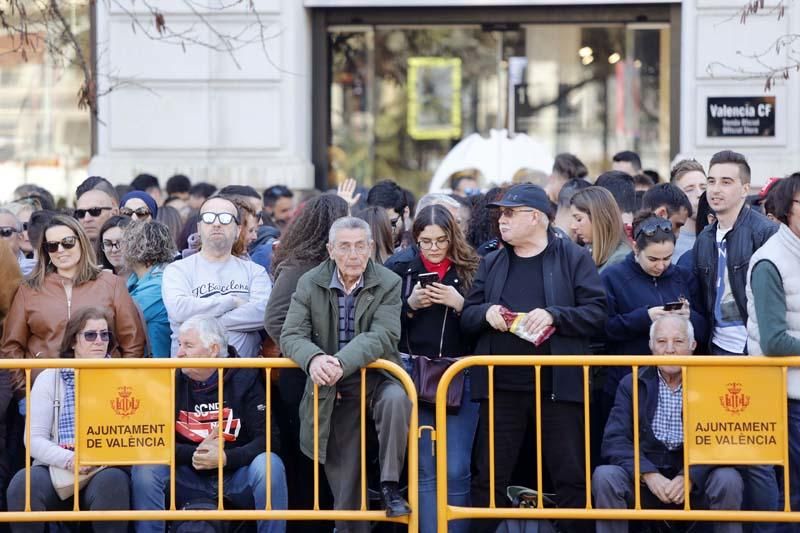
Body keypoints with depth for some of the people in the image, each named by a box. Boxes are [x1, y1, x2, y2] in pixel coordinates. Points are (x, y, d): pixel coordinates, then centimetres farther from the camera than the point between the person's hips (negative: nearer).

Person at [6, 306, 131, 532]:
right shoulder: (49, 379, 12)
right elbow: (34, 439, 3)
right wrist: (69, 460, -17)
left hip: (104, 470, 0)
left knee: (112, 482, -37)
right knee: (23, 483, -32)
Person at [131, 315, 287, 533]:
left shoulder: (244, 378, -5)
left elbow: (269, 439, -11)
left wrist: (225, 458, -27)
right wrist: (194, 455, -21)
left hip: (237, 479, -2)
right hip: (187, 479, 2)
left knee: (268, 465, -31)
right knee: (144, 469, -23)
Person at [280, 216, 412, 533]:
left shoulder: (388, 284, -7)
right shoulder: (310, 284, -1)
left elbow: (383, 336, -19)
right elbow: (290, 335, -8)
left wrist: (342, 362, -36)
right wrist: (314, 359, -32)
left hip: (375, 379, -1)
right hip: (333, 393, 2)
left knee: (396, 399, -36)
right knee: (345, 490, 2)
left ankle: (390, 485, -24)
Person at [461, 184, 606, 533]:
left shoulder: (574, 259, 3)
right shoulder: (492, 264, 15)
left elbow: (597, 314, -4)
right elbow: (466, 317, 14)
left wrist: (554, 315, -17)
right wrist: (486, 313, -7)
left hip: (558, 385, -3)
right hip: (502, 386, 3)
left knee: (571, 478, 1)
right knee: (489, 477, 5)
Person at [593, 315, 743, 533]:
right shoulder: (632, 384, 7)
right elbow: (614, 441, -3)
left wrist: (689, 476, -24)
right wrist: (648, 474, -21)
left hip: (696, 481, -1)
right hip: (644, 480, 1)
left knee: (728, 480, -30)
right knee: (605, 477, -27)